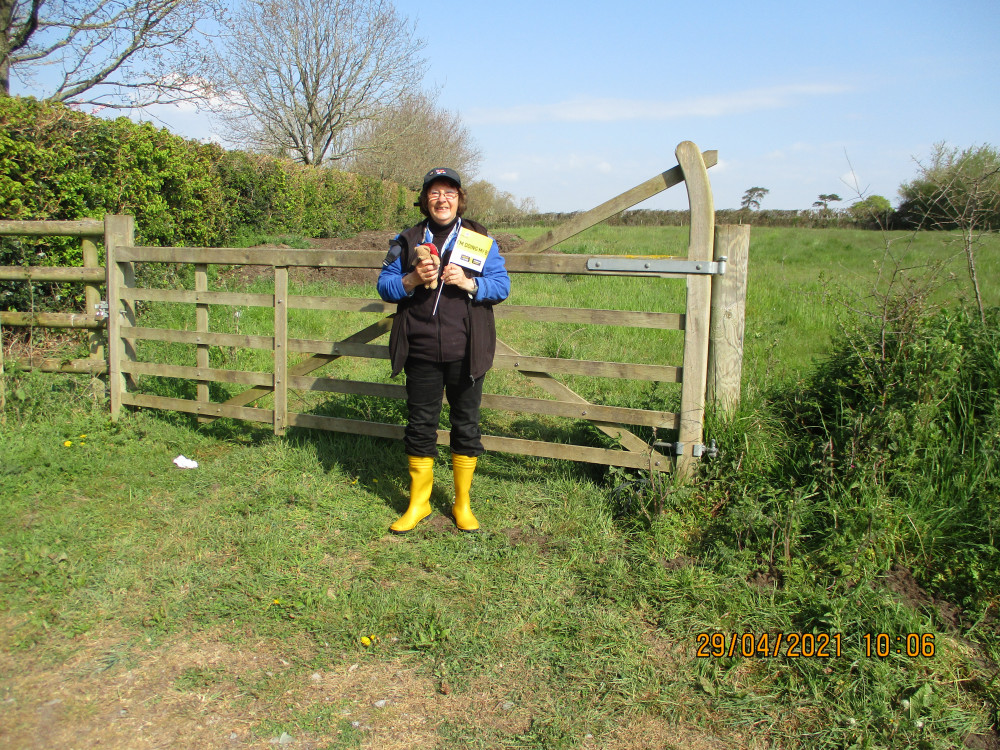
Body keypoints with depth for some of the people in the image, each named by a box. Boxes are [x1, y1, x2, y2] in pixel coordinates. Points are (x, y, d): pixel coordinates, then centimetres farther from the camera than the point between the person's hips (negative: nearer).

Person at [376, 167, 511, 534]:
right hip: (421, 353, 1)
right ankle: (418, 501, 23)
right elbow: (384, 286, 7)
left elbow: (502, 286, 0)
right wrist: (412, 279, -12)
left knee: (466, 425, 7)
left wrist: (469, 283, -17)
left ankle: (462, 503, 23)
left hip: (464, 353, -1)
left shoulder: (479, 239, 6)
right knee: (420, 425, 8)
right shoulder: (407, 241, 9)